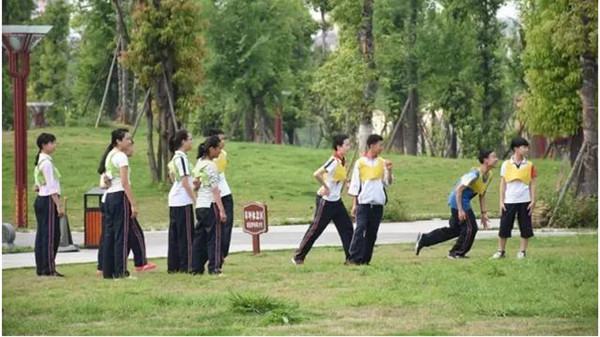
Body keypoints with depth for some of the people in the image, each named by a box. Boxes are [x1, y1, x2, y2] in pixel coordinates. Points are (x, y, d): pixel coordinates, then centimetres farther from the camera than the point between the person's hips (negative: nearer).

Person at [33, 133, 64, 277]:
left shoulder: (40, 161, 16)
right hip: (49, 201, -10)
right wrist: (58, 206, -18)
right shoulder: (47, 162, -14)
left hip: (40, 200, 10)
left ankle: (41, 267, 12)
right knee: (51, 234, -7)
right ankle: (49, 268, -6)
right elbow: (51, 187, -18)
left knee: (42, 234, 10)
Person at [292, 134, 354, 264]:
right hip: (326, 201, -8)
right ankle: (298, 256, 9)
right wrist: (326, 187, -23)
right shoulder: (334, 161, -22)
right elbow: (317, 174, -34)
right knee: (316, 229, -1)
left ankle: (350, 257, 8)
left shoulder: (343, 160, 5)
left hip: (336, 201, 8)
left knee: (347, 227, 4)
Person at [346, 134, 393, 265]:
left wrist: (389, 170, -12)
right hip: (363, 203, -3)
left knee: (372, 232, 4)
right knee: (360, 230, -13)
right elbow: (355, 185, 2)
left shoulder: (382, 163, 9)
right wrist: (354, 204, -2)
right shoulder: (360, 162, 0)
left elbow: (388, 182, 6)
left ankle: (365, 259, 10)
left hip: (378, 204, 3)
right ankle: (354, 258, -14)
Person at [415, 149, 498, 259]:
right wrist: (460, 210, -25)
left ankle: (424, 239, 23)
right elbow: (459, 189, -23)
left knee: (455, 229, 16)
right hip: (458, 201, -10)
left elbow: (482, 194, 17)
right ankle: (458, 253, 9)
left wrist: (483, 213, 14)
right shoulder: (475, 174, -23)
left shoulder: (489, 176, 5)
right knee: (470, 228, -5)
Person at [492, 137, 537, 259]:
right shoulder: (506, 165, 3)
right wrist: (501, 201, 1)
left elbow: (532, 184, 5)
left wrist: (533, 201, -2)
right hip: (509, 201, 0)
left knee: (525, 228, 1)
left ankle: (522, 251, 11)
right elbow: (503, 184, 6)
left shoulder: (529, 165, 4)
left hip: (524, 201, 0)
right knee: (504, 226, 2)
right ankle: (501, 251, 12)